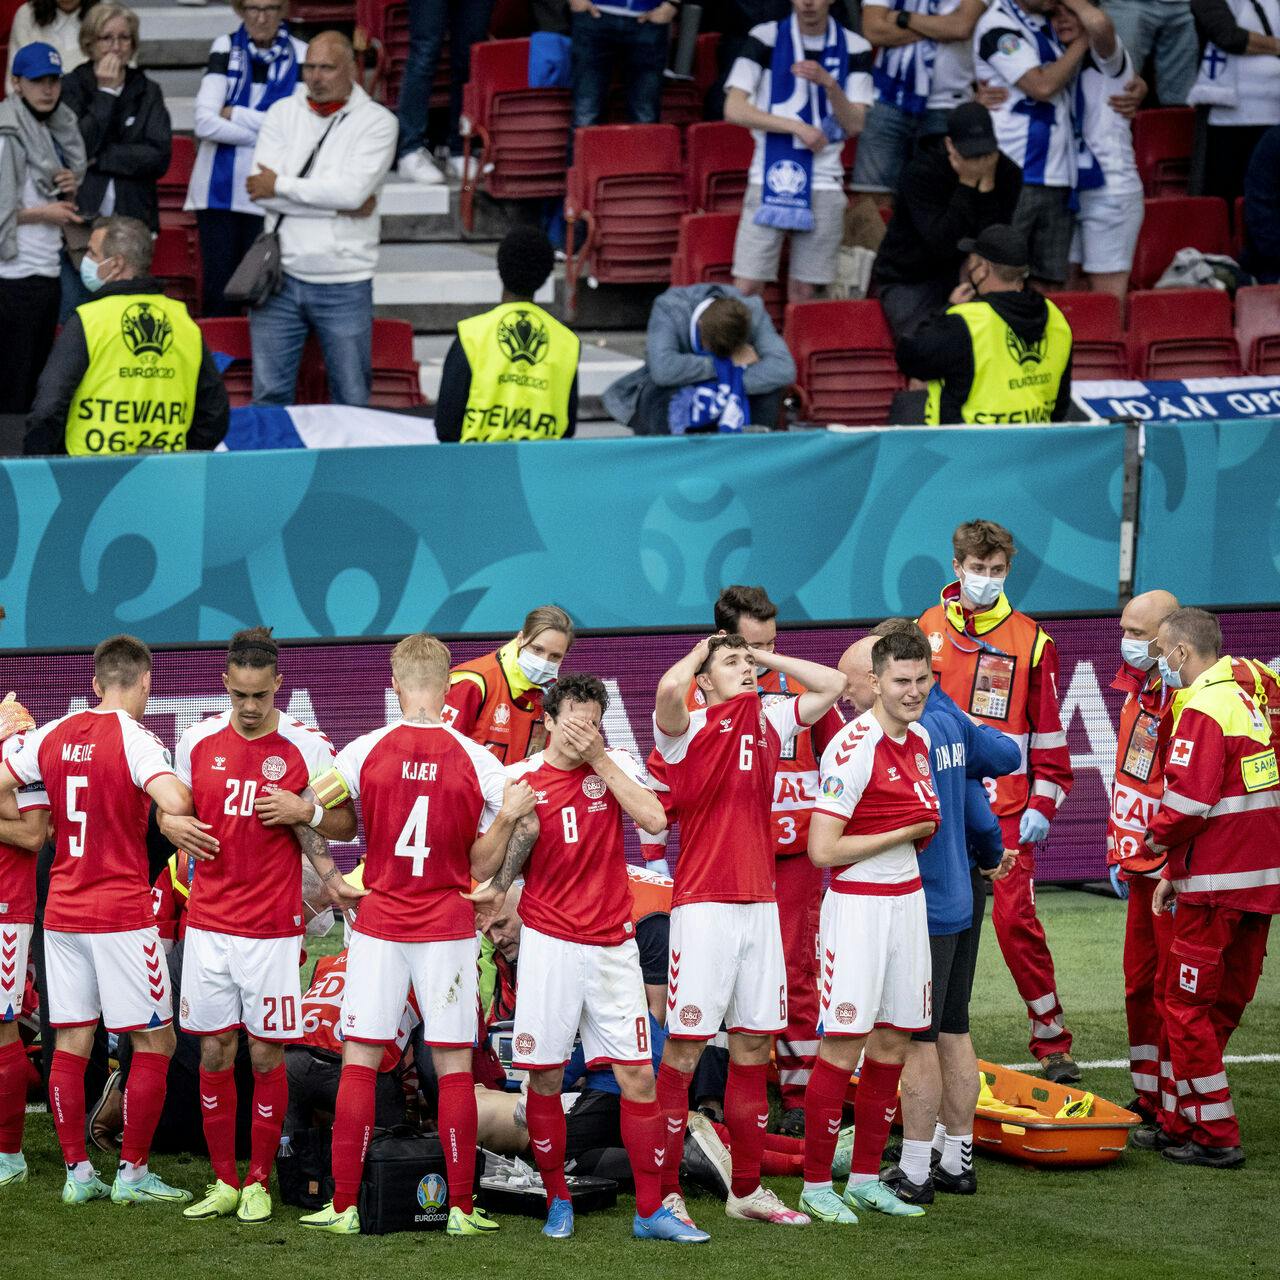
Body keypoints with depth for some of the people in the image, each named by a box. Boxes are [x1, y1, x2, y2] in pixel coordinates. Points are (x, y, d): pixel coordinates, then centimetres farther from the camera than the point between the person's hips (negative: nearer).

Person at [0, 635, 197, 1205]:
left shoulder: (52, 736, 5)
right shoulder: (134, 738, -13)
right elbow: (175, 803, -29)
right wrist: (179, 788, -7)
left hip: (61, 912, 6)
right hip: (122, 913, -6)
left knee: (71, 1044, 9)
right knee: (155, 1042, 4)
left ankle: (78, 1173, 11)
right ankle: (132, 1173, 4)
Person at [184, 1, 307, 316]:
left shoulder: (300, 55, 1)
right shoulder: (225, 49, 3)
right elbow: (205, 123, -6)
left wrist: (236, 115, -8)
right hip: (220, 190, 1)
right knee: (218, 290, 1)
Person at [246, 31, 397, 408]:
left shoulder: (376, 122, 0)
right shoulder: (283, 113, 7)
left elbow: (353, 189, -15)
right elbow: (262, 191, -6)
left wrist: (280, 186, -8)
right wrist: (339, 205, -10)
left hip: (345, 283, -2)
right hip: (280, 277, 2)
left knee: (351, 401, 2)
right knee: (269, 395, 3)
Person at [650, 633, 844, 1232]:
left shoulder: (769, 722, 13)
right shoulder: (686, 728, -5)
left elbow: (832, 684, 19)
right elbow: (668, 689, -26)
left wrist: (766, 658, 14)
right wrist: (697, 654, -6)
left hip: (760, 904, 6)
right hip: (703, 906, -6)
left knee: (753, 1047, 10)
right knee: (684, 1047, -6)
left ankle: (746, 1190, 18)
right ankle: (665, 1194, -3)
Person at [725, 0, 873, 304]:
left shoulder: (854, 49, 6)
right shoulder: (766, 38, 0)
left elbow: (855, 125, 1)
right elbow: (734, 109, -6)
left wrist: (828, 83, -16)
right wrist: (797, 127, -12)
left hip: (824, 185, 1)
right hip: (770, 179, -1)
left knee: (804, 295, 2)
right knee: (745, 289, -9)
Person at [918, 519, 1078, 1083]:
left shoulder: (1029, 639, 1)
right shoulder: (925, 630, 7)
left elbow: (1048, 728, 3)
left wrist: (1043, 803, -4)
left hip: (1006, 809, -2)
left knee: (1016, 920, -10)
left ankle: (1052, 1042, -3)